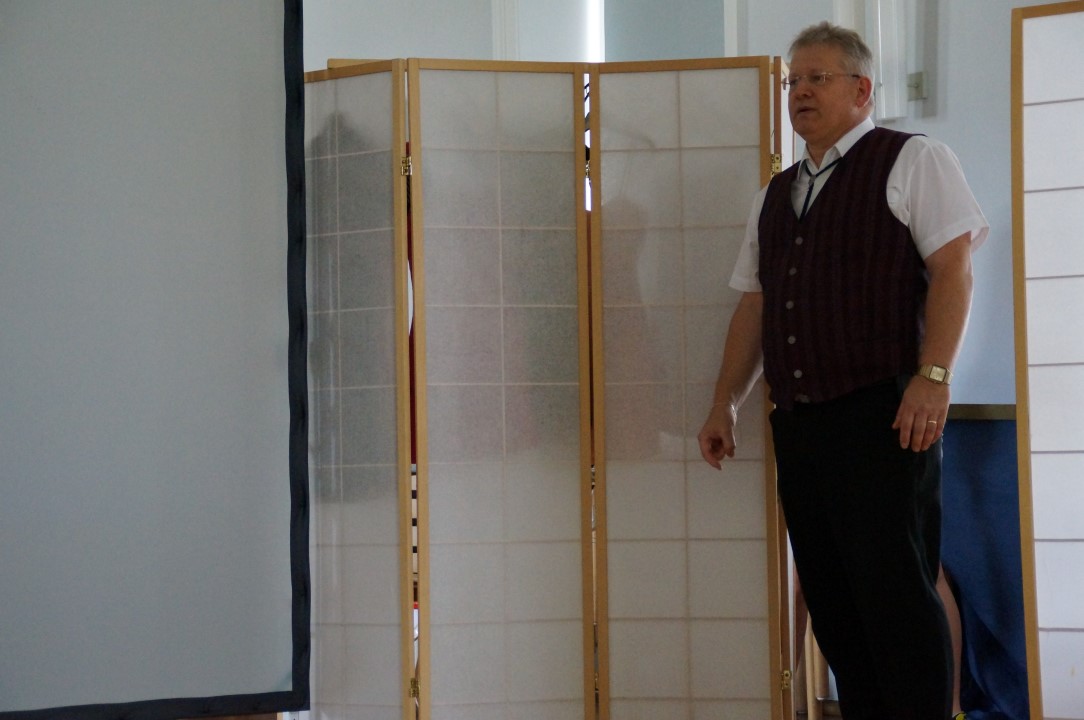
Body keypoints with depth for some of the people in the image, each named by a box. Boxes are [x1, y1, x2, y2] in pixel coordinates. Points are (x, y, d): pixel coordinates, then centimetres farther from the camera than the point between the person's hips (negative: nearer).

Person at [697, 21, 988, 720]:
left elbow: (952, 268, -8)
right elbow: (754, 304, 23)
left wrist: (933, 376, -18)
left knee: (895, 591, -10)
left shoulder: (912, 160, 2)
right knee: (831, 601, 6)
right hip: (798, 421, 7)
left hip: (883, 413, -7)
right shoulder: (775, 195, 21)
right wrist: (727, 401, 16)